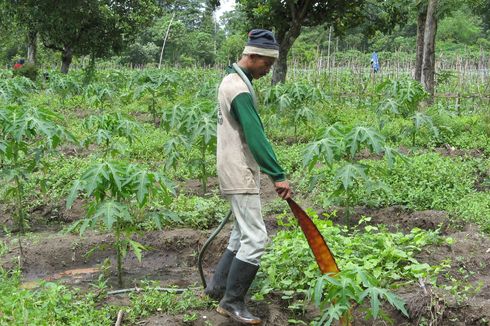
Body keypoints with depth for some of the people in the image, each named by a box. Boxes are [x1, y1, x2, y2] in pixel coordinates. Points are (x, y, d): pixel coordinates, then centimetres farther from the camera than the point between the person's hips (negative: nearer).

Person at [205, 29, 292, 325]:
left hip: (239, 169, 11)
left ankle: (218, 286, 27)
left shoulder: (233, 80, 13)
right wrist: (278, 176, -26)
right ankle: (232, 301, 1)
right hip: (240, 174, -11)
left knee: (243, 233, 18)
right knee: (255, 238, -8)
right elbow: (256, 136, -26)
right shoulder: (240, 89, -20)